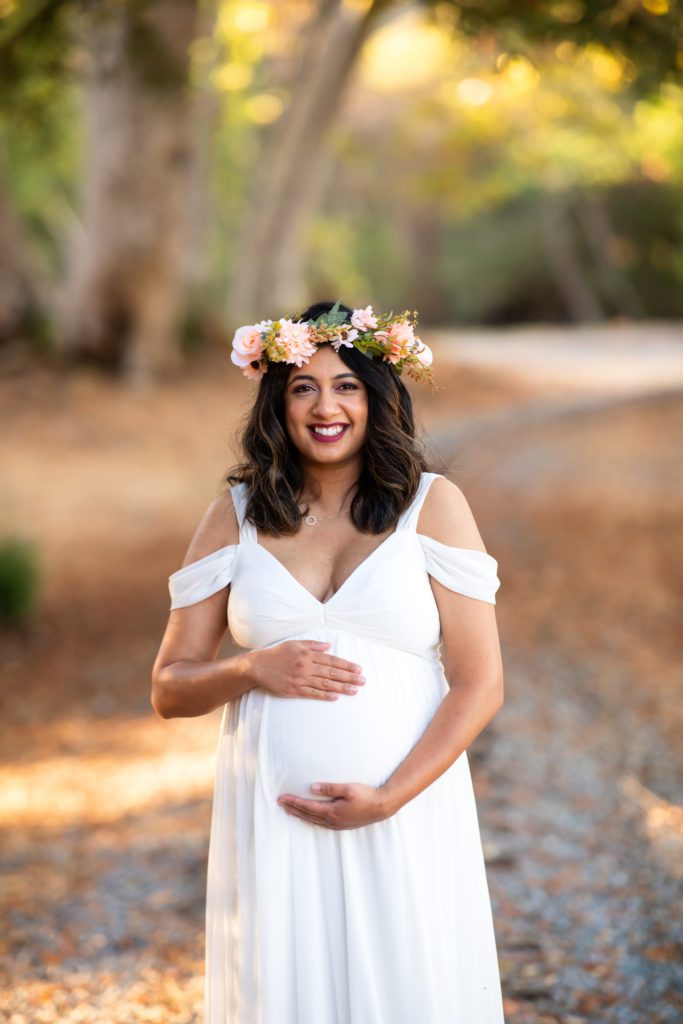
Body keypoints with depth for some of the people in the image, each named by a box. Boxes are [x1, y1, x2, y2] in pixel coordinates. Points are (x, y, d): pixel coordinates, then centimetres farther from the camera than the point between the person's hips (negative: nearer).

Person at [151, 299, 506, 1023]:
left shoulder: (433, 504, 1)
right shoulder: (236, 514, 6)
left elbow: (479, 684, -4)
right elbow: (169, 689, 7)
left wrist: (389, 797, -13)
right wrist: (252, 670, -13)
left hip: (407, 812, -1)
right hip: (271, 819, 1)